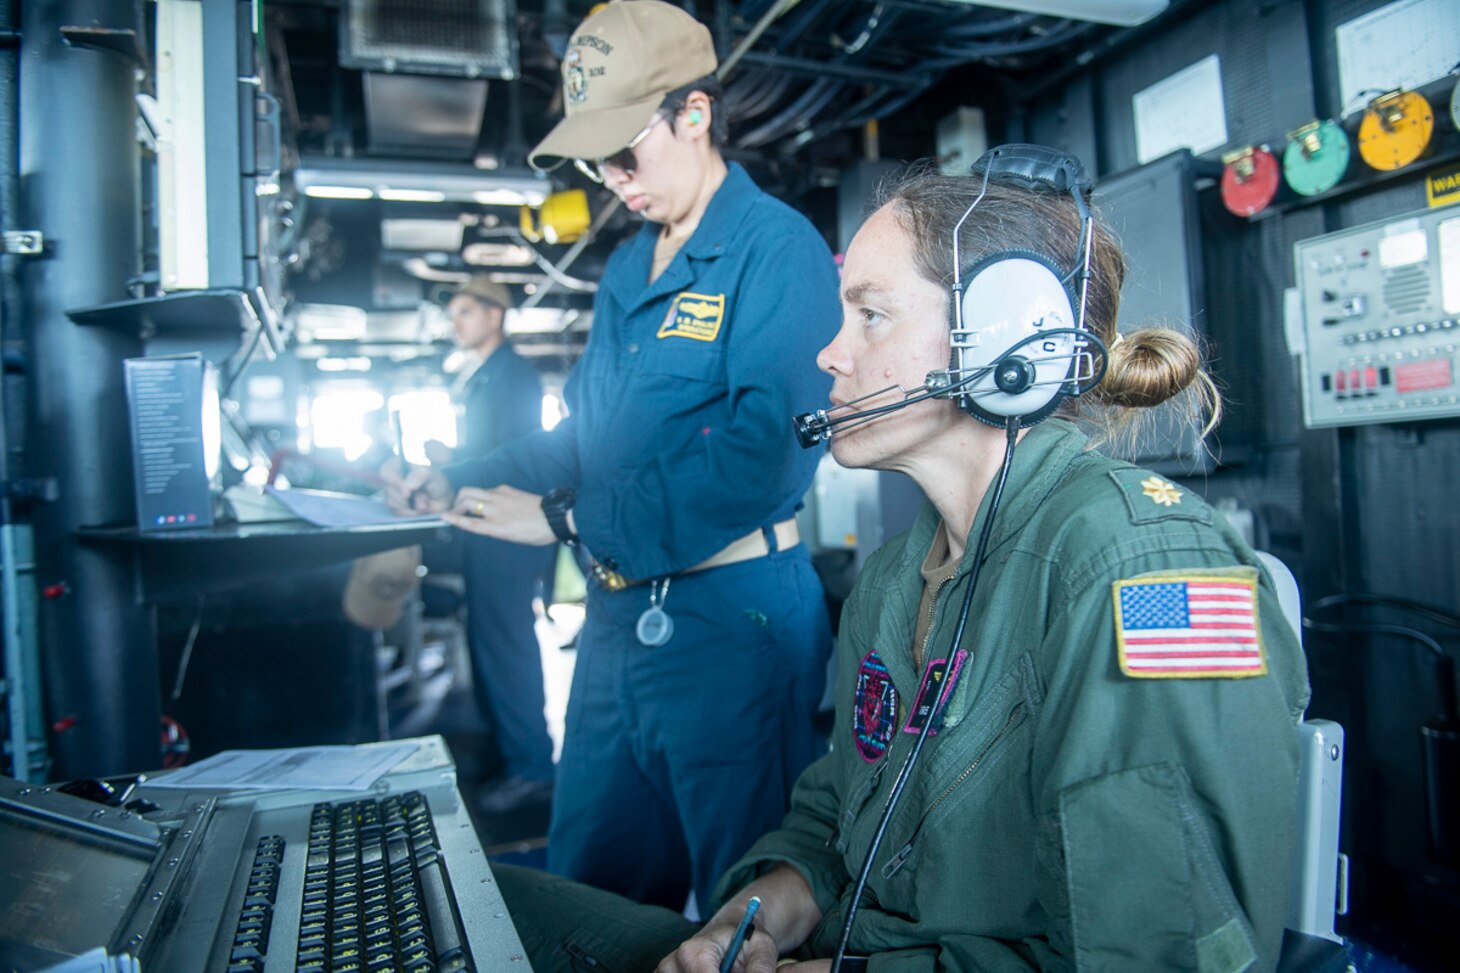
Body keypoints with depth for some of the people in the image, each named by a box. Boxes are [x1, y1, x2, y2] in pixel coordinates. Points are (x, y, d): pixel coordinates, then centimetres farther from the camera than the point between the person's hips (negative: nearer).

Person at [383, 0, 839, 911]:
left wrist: (568, 518, -18)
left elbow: (763, 453, -23)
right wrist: (467, 484, 7)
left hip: (735, 620, -8)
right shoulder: (627, 270, 15)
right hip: (618, 618, 8)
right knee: (588, 899, 21)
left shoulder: (777, 247, -12)